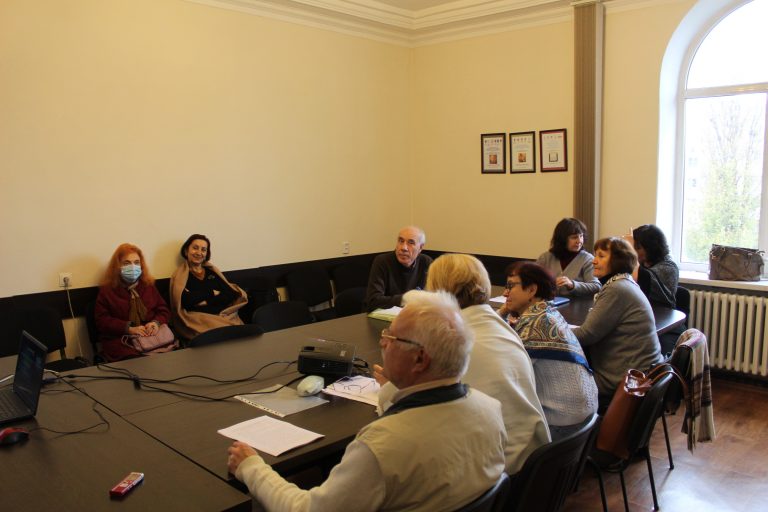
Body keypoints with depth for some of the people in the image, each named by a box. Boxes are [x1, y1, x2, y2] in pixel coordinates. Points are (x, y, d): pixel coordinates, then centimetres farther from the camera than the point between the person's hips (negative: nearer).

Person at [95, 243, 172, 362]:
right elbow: (101, 320, 2)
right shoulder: (107, 290, 11)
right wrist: (128, 328, -13)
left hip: (153, 336, 3)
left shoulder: (148, 286, 21)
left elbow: (164, 310, 18)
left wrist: (156, 322, -7)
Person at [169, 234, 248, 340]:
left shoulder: (212, 271, 21)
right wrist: (212, 293, 2)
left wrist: (207, 301, -8)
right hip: (199, 319, -4)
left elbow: (232, 294, 6)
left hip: (225, 315, 4)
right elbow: (186, 300, -9)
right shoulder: (180, 275, 10)